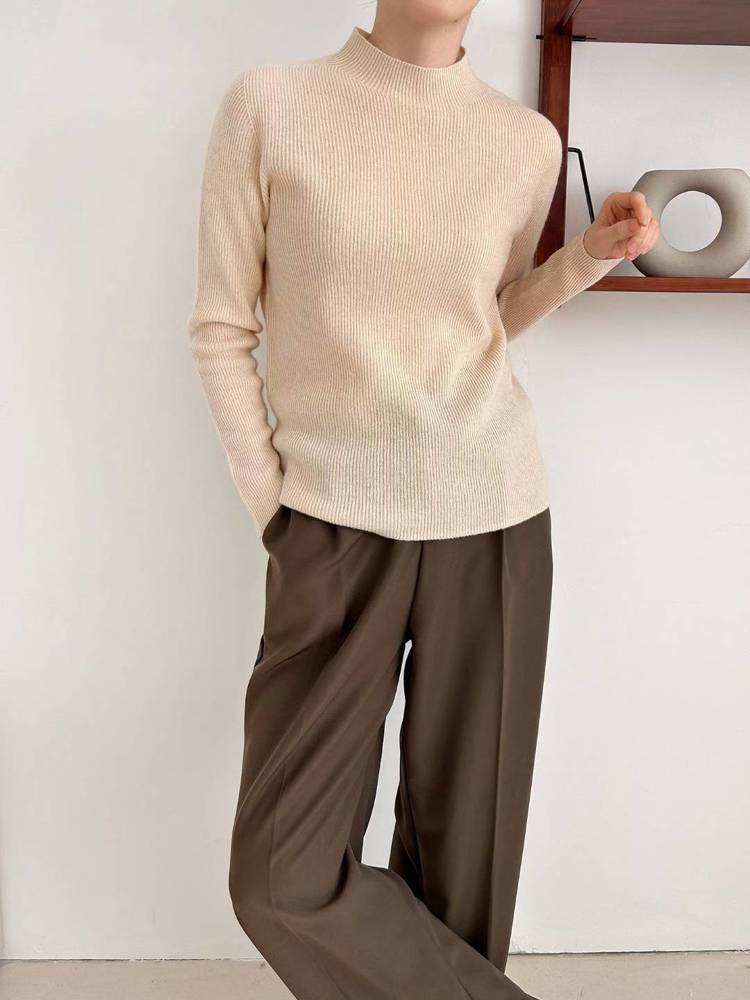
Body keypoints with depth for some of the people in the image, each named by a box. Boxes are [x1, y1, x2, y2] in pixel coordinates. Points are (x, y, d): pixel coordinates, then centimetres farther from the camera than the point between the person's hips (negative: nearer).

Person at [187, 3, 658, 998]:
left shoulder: (528, 140, 5)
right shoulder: (269, 103, -1)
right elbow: (222, 331, 2)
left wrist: (593, 253, 1)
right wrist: (272, 507, -2)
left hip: (494, 520, 2)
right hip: (334, 525, -1)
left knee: (464, 844, 10)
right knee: (284, 876, 0)